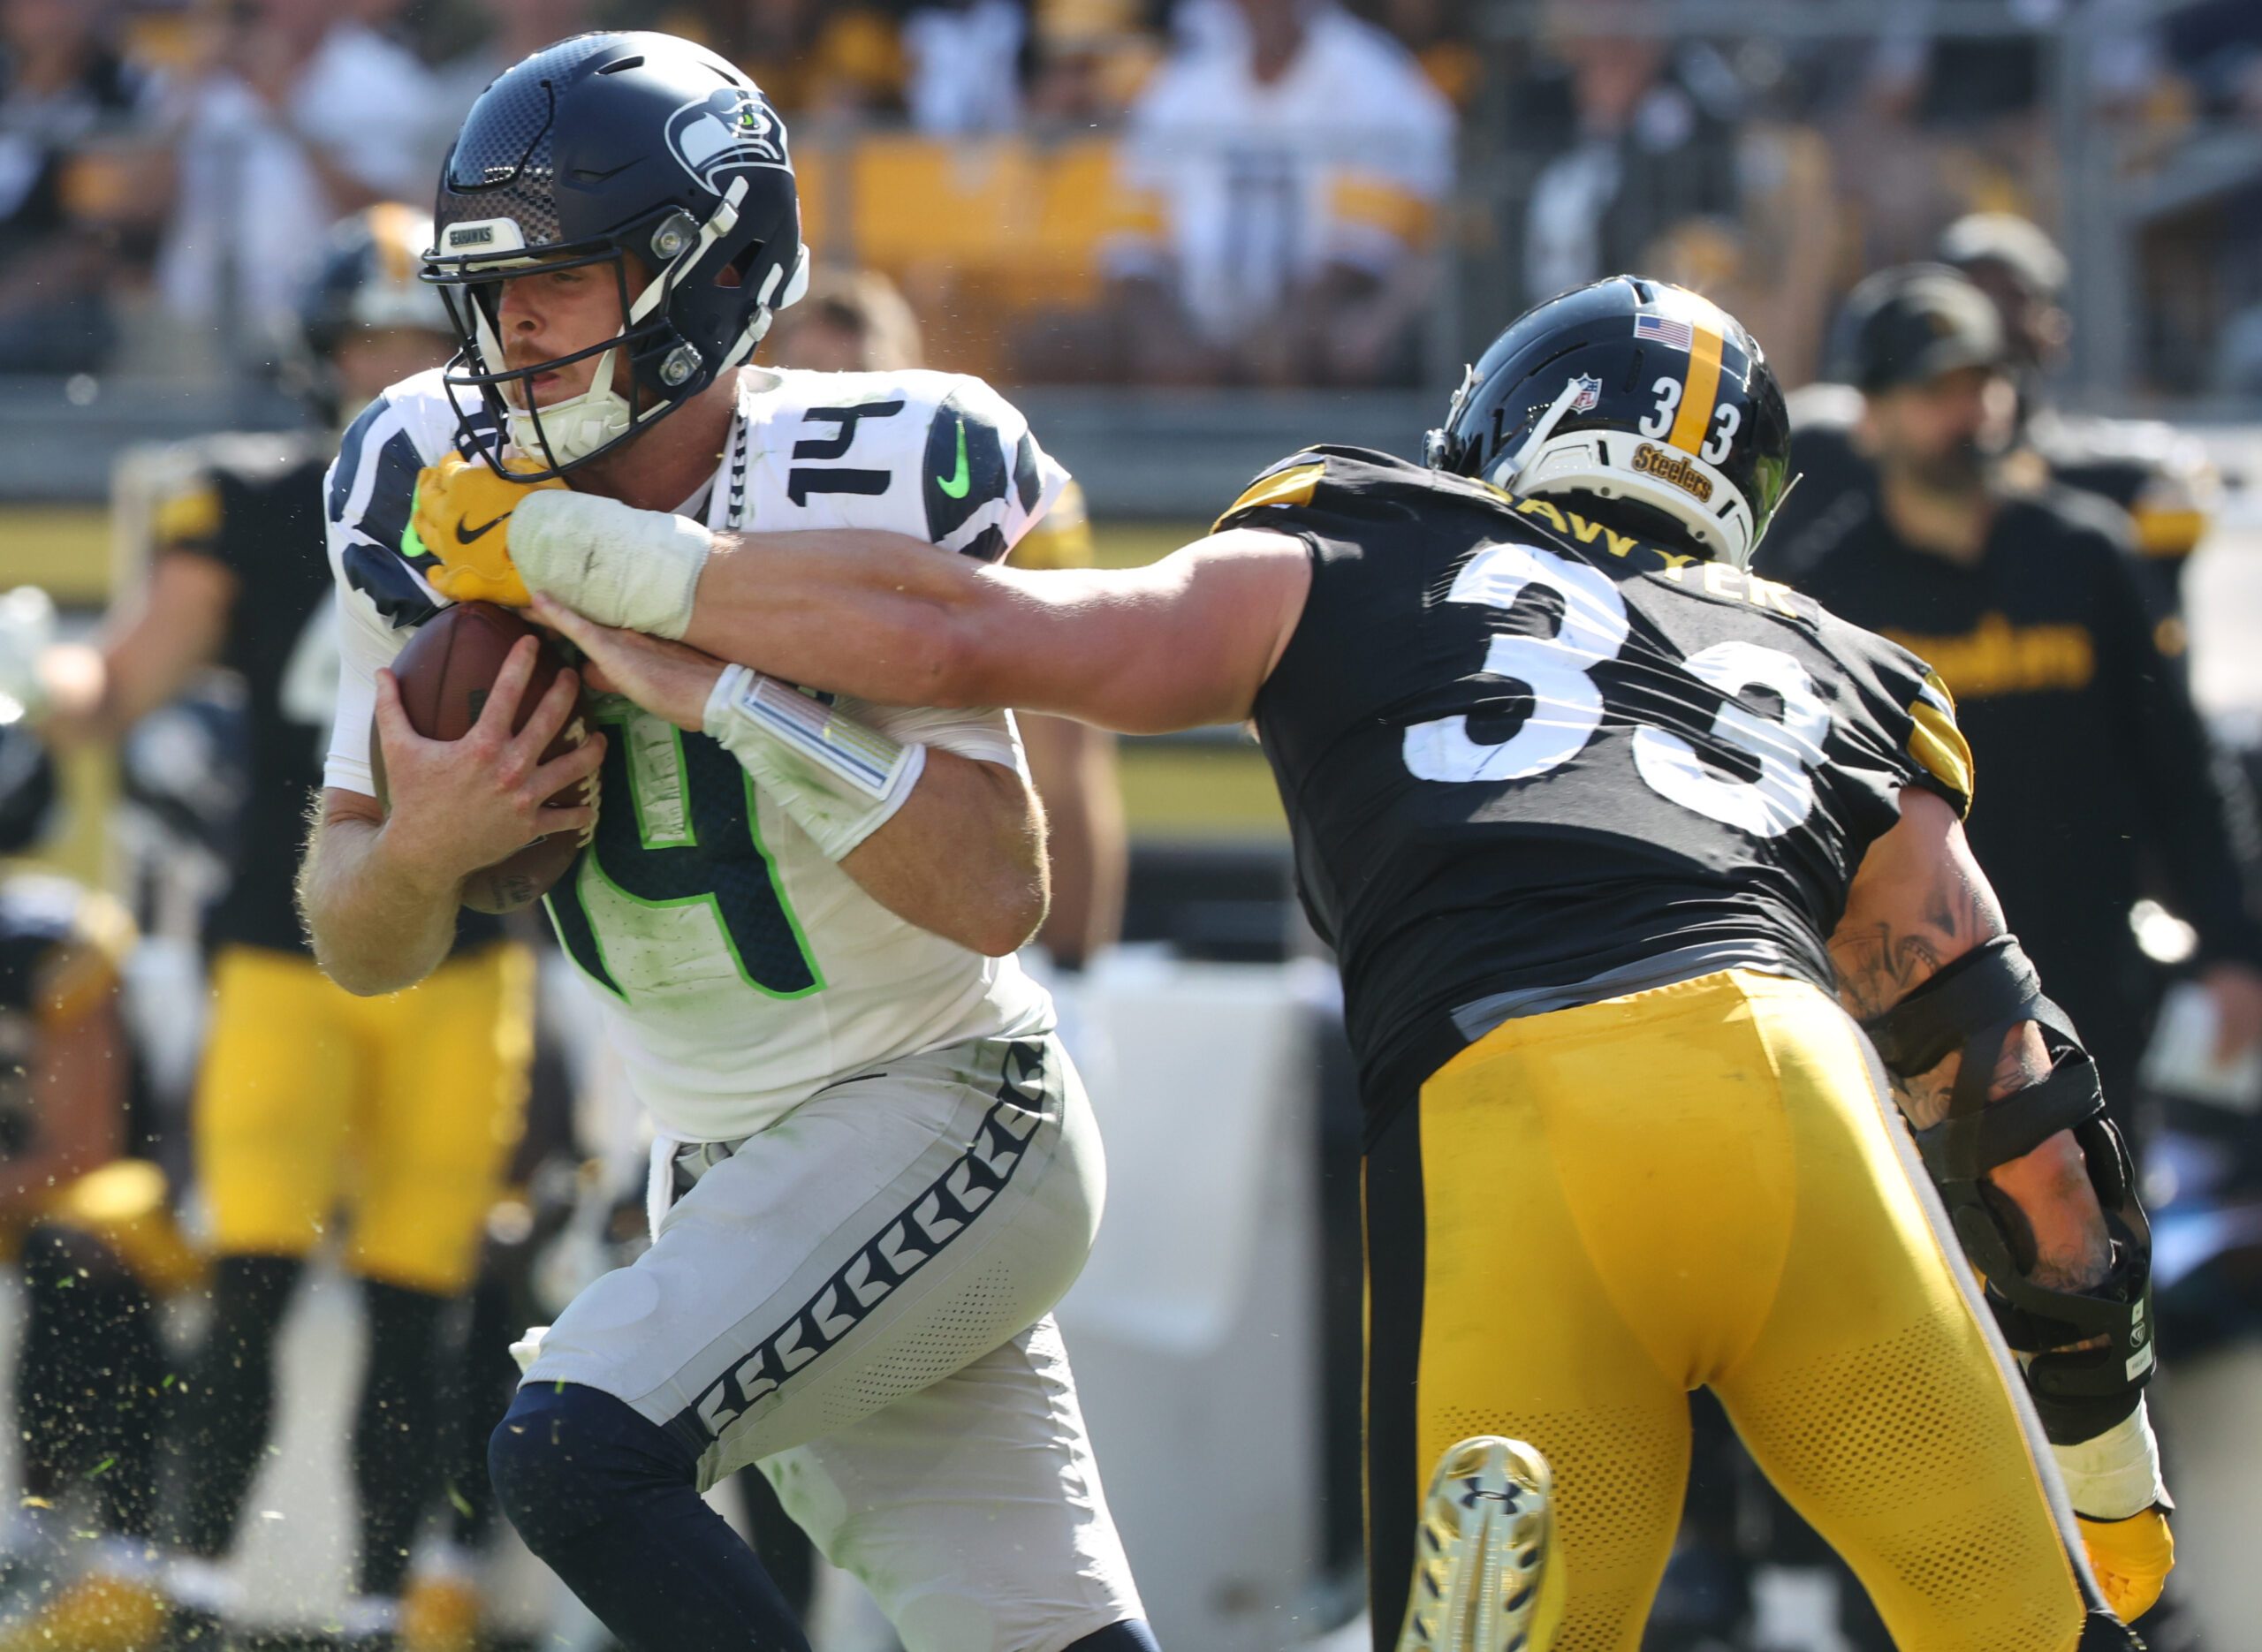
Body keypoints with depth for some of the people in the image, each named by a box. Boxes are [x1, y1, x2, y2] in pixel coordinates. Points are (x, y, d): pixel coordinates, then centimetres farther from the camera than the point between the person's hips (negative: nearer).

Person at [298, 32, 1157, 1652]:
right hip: (730, 1165, 6)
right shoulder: (442, 508, -4)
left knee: (578, 1452, -23)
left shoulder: (868, 498, -19)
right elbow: (362, 952, 1)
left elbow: (997, 896, -28)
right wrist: (423, 843, -23)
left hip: (945, 1113, -6)